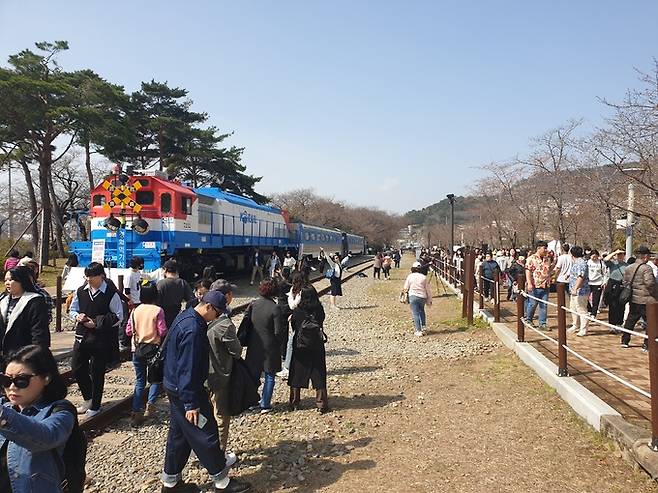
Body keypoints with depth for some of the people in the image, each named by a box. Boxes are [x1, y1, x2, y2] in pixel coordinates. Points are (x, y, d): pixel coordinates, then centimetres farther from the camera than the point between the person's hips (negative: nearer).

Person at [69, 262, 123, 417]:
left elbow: (118, 317, -9)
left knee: (97, 372, 4)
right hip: (82, 336, 6)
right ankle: (88, 399, 34)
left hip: (102, 338, -5)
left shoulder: (111, 293, -11)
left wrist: (97, 323, -15)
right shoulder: (81, 291, 5)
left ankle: (95, 406, 23)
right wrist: (77, 316, -6)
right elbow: (72, 310, 17)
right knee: (77, 368, 9)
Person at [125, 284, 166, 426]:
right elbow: (163, 332, -13)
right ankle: (150, 403, -5)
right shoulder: (157, 310, -11)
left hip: (137, 349, 4)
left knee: (139, 381, 12)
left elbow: (128, 331, 3)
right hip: (153, 348, -3)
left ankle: (136, 412, 8)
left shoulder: (135, 310, 1)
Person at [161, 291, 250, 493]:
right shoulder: (192, 330, -28)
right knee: (206, 435, 2)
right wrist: (191, 403, -22)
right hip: (185, 391, -10)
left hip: (175, 387, 10)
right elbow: (187, 369, -27)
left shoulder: (185, 316, 5)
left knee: (179, 434, 20)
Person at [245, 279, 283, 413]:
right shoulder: (275, 308, -18)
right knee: (269, 377, 11)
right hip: (270, 347, -4)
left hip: (254, 346, 4)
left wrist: (248, 340, 14)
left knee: (254, 375, 19)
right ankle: (265, 405, 16)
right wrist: (278, 343, 3)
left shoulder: (253, 305, -5)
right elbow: (278, 332, -16)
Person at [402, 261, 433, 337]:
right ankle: (423, 326, 25)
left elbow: (405, 288, 3)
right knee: (421, 311, 27)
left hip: (413, 296, -2)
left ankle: (418, 331, -2)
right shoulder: (424, 277, 0)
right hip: (422, 297, 2)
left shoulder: (410, 276, -2)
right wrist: (429, 300, 12)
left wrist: (406, 291, 26)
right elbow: (428, 289, 4)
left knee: (415, 314, 1)